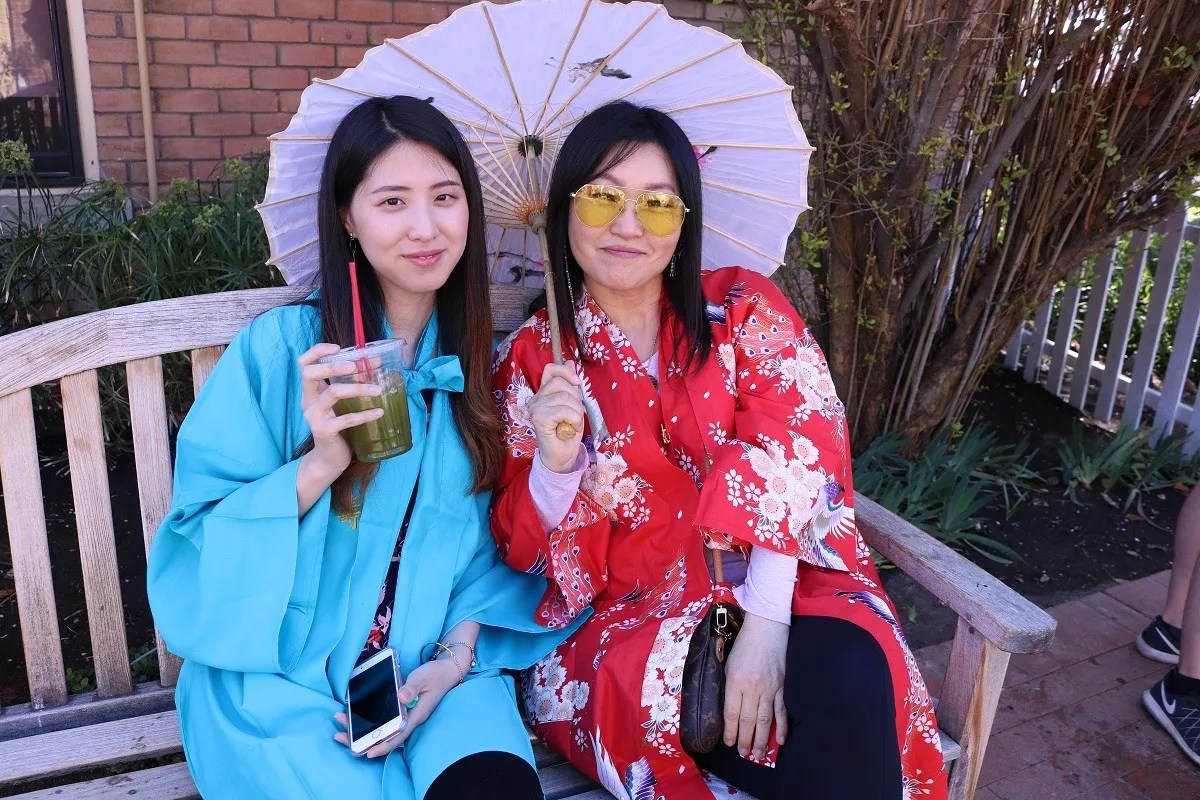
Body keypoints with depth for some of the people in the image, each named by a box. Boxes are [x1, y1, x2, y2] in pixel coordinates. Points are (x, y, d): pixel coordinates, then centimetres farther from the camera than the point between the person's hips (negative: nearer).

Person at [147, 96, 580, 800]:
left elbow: (500, 539, 5)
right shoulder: (280, 346, -6)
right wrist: (318, 466, -24)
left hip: (434, 668, 2)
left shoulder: (483, 361, 3)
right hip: (280, 668, -1)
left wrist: (459, 650, -10)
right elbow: (204, 529, -8)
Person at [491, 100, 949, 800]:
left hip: (773, 587, 1)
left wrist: (764, 623, -23)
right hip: (624, 616, 0)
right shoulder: (530, 360, 2)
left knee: (848, 677, -30)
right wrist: (555, 463, -20)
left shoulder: (745, 309, 2)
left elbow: (798, 453, -11)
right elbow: (526, 553, 2)